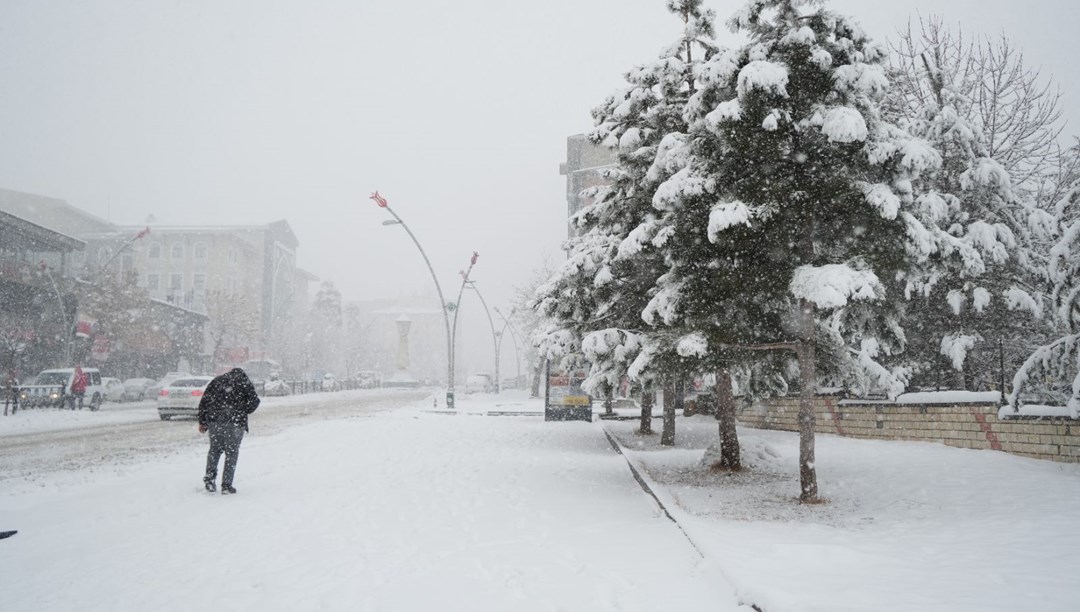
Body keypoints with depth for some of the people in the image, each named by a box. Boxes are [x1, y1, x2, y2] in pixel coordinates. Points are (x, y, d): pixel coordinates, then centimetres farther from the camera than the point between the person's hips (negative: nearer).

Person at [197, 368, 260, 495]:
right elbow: (254, 401, -2)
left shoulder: (217, 380, 16)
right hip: (235, 423, -2)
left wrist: (202, 422, 12)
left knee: (214, 449, 20)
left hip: (214, 421, 3)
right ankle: (226, 485, 2)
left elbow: (204, 400, 10)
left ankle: (209, 477, 6)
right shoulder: (245, 382, 9)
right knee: (232, 453, 5)